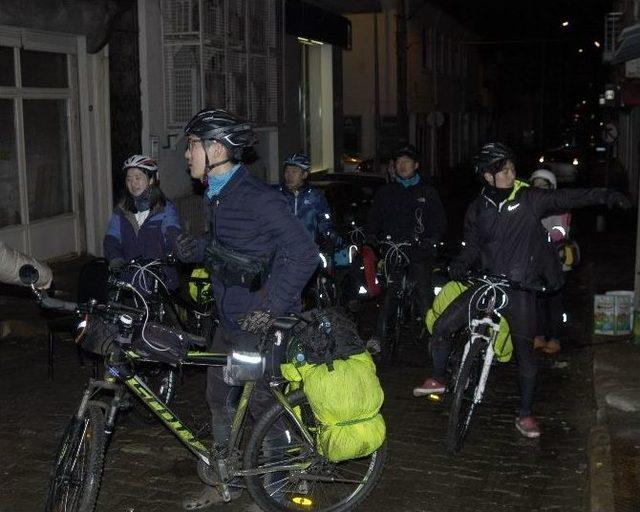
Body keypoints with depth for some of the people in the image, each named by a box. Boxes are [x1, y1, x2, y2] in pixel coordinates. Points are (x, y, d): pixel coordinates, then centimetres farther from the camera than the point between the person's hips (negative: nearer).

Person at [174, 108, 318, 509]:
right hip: (230, 319, 9)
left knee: (264, 405, 3)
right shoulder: (217, 196, 9)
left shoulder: (259, 198, -21)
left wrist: (271, 307, -27)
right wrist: (197, 249, 0)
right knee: (219, 400, 16)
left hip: (262, 326, -9)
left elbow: (304, 254, -24)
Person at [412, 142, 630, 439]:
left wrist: (602, 195, -29)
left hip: (519, 288, -3)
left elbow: (566, 199, -14)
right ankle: (438, 380, 24)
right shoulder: (478, 208, 5)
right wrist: (461, 263, -8)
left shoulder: (529, 199, -5)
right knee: (442, 326, -2)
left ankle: (525, 414, 17)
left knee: (525, 351, 0)